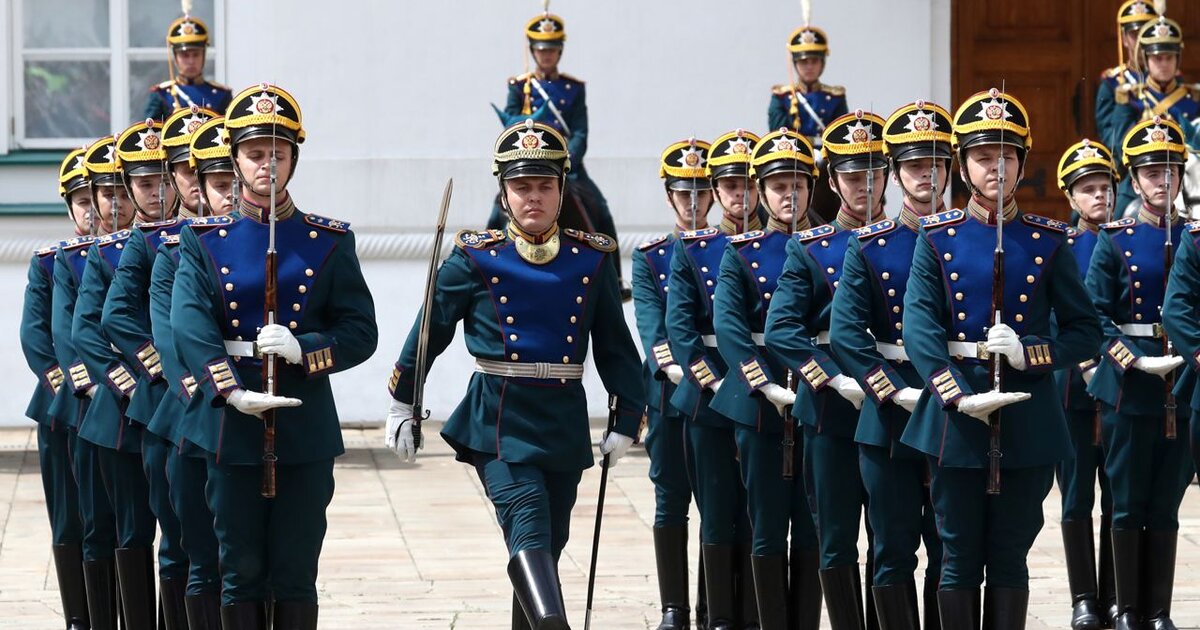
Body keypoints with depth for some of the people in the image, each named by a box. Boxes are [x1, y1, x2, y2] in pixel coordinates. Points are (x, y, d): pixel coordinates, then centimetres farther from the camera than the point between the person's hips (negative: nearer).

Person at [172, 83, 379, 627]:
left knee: (296, 576, 3)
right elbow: (190, 326, -10)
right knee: (241, 575, 4)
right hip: (233, 428, 0)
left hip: (305, 431, 0)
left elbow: (361, 333, 1)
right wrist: (232, 393, -24)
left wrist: (303, 349, -18)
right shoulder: (204, 242, 4)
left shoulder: (330, 243, 5)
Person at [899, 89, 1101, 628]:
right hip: (956, 417, -1)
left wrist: (1028, 353, -15)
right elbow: (919, 327, -8)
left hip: (1028, 420, 1)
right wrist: (959, 398, -22)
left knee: (1010, 558, 6)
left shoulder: (1047, 241, 4)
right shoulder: (937, 238, 2)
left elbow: (1086, 333, 4)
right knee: (959, 559, 4)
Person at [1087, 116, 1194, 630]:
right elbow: (1096, 314, -5)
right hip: (1128, 389, -2)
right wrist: (1134, 361, -17)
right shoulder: (1115, 241, 0)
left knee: (1166, 507, 7)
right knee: (1128, 506, 3)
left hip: (1183, 390, 2)